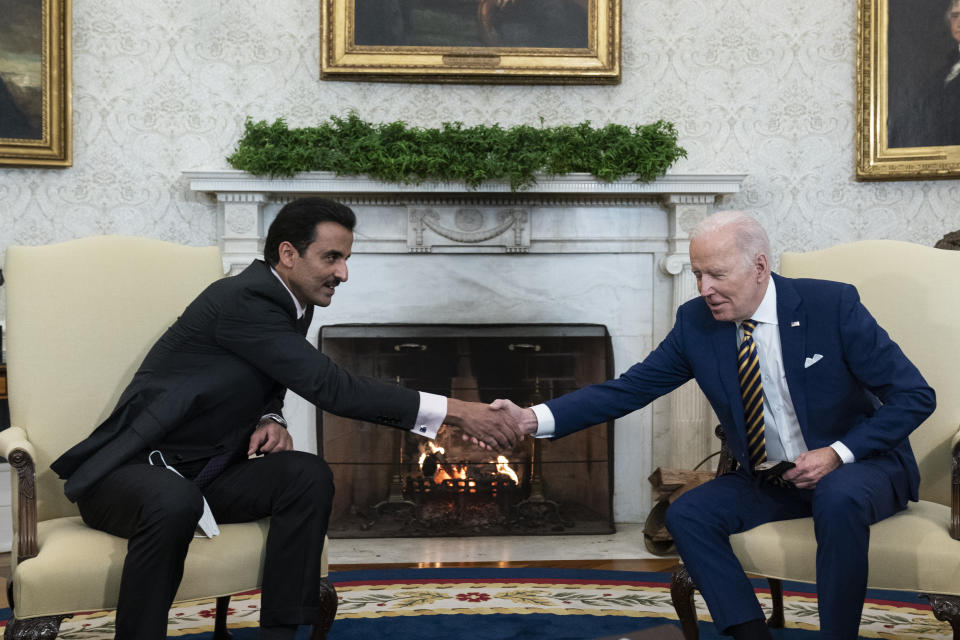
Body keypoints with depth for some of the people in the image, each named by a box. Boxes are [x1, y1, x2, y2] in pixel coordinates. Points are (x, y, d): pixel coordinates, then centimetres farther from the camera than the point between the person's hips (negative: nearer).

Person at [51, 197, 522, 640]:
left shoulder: (290, 305, 5)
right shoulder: (243, 300, -23)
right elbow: (331, 388, -29)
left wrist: (269, 420, -4)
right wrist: (453, 412, -30)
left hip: (204, 473, 8)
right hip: (127, 472, -8)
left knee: (307, 475, -16)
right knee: (175, 502, -39)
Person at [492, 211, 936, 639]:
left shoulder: (833, 305, -17)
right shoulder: (696, 322, -7)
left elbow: (915, 396, -13)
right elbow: (629, 389, -8)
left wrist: (839, 453, -24)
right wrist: (535, 419, -21)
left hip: (858, 466, -4)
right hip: (768, 480, 4)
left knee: (838, 498, -36)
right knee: (686, 515, -16)